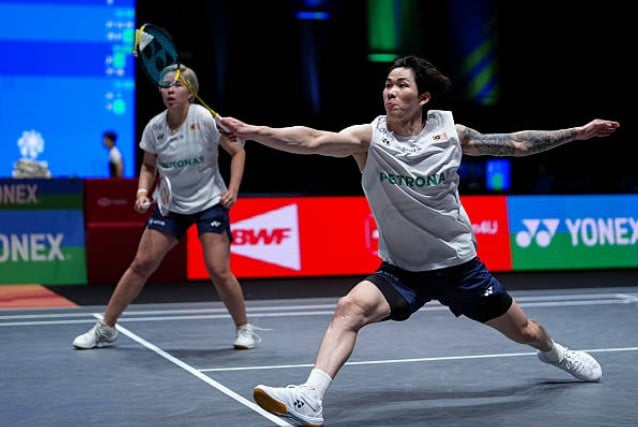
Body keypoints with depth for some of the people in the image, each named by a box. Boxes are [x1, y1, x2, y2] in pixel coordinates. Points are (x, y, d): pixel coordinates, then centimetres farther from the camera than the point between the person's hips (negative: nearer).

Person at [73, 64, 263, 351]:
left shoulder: (205, 119, -15)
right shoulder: (154, 128, -6)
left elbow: (238, 152, -4)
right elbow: (148, 166, 10)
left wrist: (233, 189, -14)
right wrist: (143, 191, -9)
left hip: (209, 202, -3)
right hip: (170, 204, 3)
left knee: (218, 270, -11)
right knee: (142, 264, -2)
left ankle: (245, 329, 11)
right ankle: (105, 329, 10)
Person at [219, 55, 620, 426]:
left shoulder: (450, 131, -10)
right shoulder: (369, 137, -16)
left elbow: (516, 143, 4)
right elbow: (312, 140, -32)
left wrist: (576, 133, 4)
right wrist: (252, 131, -47)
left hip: (459, 264, 1)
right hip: (400, 269, -1)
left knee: (524, 332, 16)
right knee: (350, 307, -28)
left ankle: (556, 352, 51)